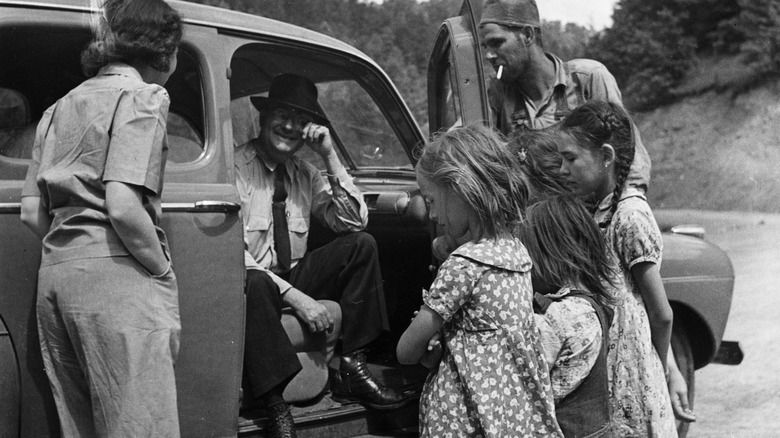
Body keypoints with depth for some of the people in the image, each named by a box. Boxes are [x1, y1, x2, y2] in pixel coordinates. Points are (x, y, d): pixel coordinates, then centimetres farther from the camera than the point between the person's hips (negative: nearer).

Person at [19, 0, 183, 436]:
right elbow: (123, 207, -16)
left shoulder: (62, 106, 21)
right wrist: (164, 272, -6)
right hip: (116, 275, -8)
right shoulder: (142, 96, -3)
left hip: (55, 271, 8)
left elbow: (33, 212, 17)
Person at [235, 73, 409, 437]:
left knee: (362, 245, -10)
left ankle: (351, 369, -12)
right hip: (252, 285, -6)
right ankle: (274, 404, -34)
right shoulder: (236, 168, -12)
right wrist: (293, 295, -27)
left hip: (294, 277, 6)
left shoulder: (304, 173, 7)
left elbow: (354, 222, 0)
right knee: (253, 282, -40)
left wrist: (330, 157, -9)